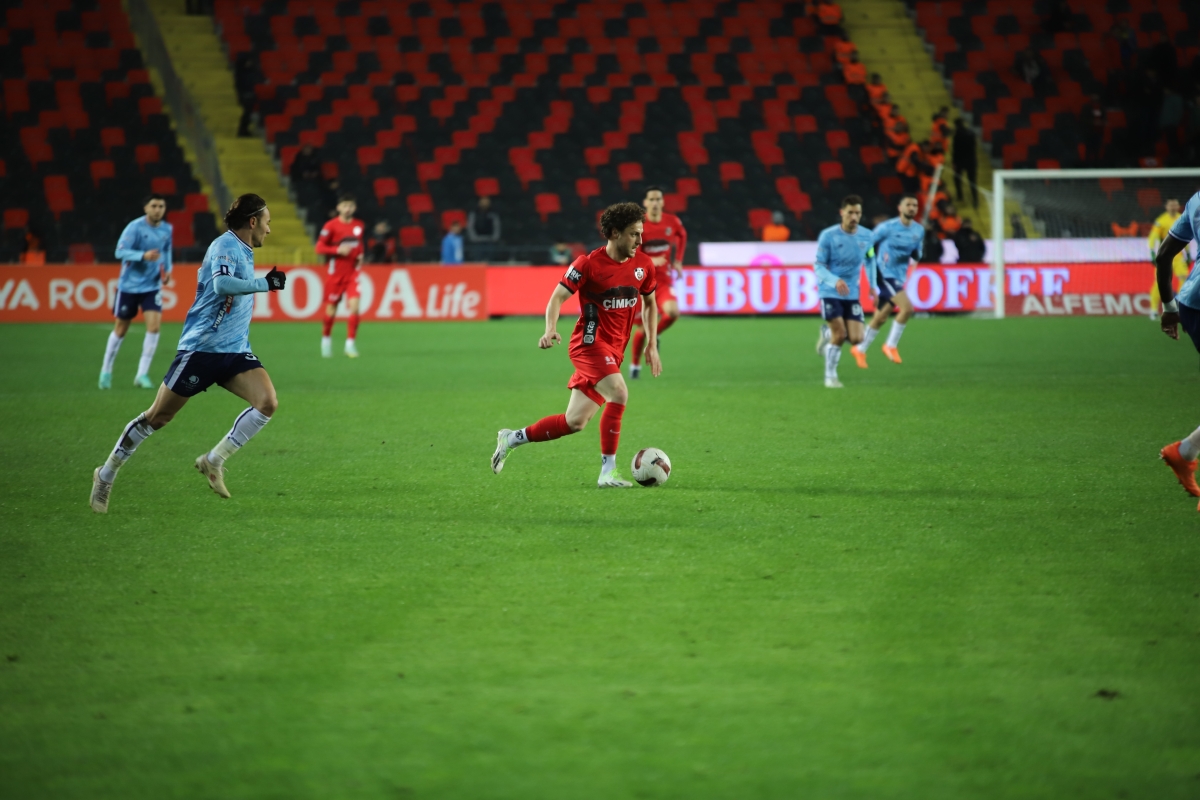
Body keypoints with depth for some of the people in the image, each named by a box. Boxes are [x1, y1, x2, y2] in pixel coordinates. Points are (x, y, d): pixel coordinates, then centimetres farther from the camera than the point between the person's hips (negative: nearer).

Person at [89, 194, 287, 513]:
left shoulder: (243, 251, 15)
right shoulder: (226, 246, -13)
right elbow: (221, 284, -33)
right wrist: (265, 284, -28)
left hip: (234, 351, 8)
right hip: (201, 347, -8)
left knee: (267, 403, -15)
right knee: (157, 417, 0)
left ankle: (213, 461, -3)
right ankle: (106, 475, 16)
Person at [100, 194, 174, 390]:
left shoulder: (167, 230, 1)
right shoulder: (135, 227, -16)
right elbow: (120, 252, -22)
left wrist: (167, 269, 2)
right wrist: (144, 256, -35)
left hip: (152, 286, 3)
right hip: (129, 285, -3)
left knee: (154, 325, -14)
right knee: (121, 329, 7)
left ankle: (142, 375, -7)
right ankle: (106, 372, 25)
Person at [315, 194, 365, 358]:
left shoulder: (359, 225, 5)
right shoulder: (331, 225, -8)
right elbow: (319, 248, -10)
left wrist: (361, 254, 4)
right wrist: (338, 250, -22)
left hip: (353, 272, 2)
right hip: (335, 272, -2)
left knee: (354, 306, -13)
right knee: (331, 309, 6)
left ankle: (350, 344, -6)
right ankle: (326, 339, 30)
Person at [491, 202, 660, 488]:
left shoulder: (643, 265, 5)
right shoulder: (589, 264, -12)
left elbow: (649, 303, 20)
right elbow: (558, 297, -10)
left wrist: (652, 345, 14)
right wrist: (550, 330, -27)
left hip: (614, 351, 7)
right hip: (590, 342, -7)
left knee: (574, 423, 6)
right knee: (619, 393, -28)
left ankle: (512, 438, 23)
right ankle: (608, 472, -21)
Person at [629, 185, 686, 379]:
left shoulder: (673, 222, -3)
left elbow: (682, 236, 20)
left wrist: (678, 261, 11)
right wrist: (650, 262, -27)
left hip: (664, 279, 2)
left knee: (672, 312, -27)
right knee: (642, 327, -1)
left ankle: (655, 336, 6)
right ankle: (635, 364, 24)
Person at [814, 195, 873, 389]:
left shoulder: (866, 236, -1)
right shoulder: (828, 236, -13)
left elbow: (869, 260, 18)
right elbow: (818, 266, -10)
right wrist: (835, 281, -27)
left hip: (851, 293, 4)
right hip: (829, 292, -4)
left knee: (856, 338, -4)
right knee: (840, 335, -13)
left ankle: (827, 333, 29)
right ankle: (830, 376, 8)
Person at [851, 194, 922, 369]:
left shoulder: (919, 230, 5)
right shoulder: (888, 228, -12)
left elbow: (917, 256, 16)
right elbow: (868, 244, -5)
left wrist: (916, 255, -9)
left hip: (900, 277, 7)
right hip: (885, 274, -7)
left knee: (880, 318, 14)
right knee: (907, 307, -22)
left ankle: (860, 349, 30)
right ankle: (891, 345, -7)